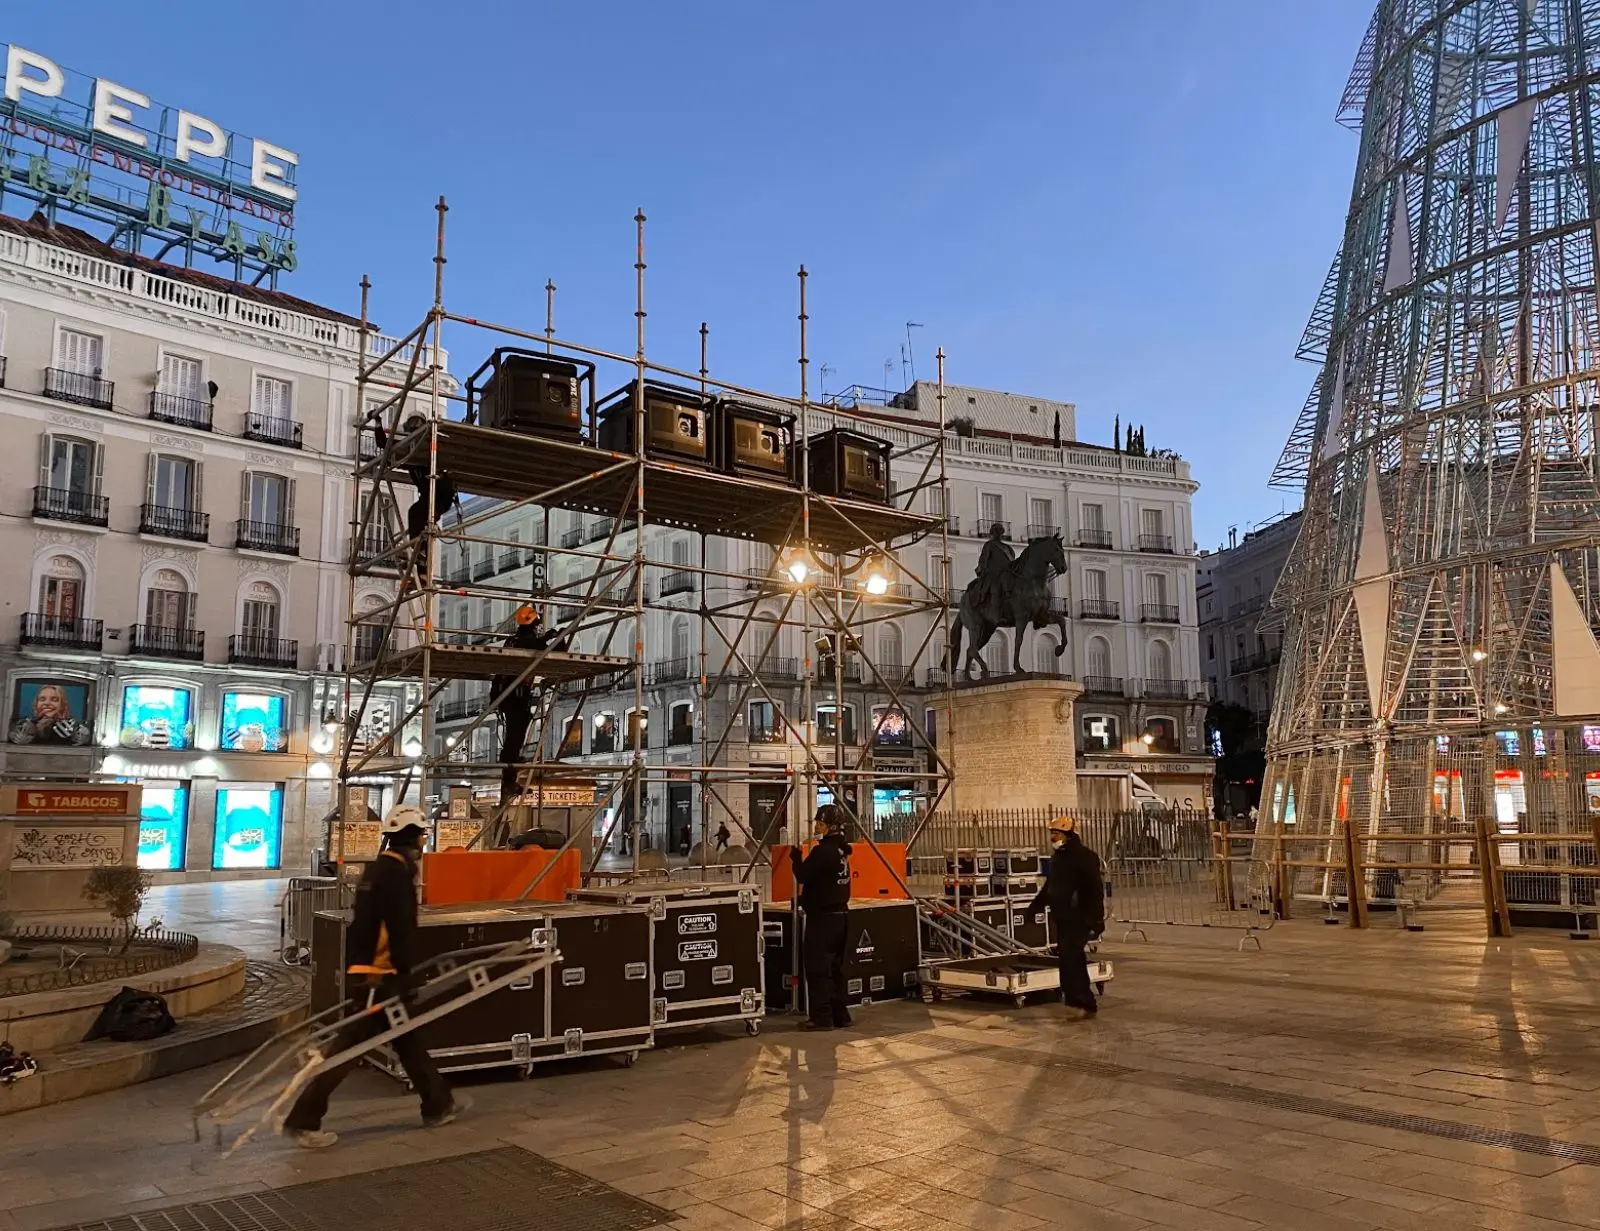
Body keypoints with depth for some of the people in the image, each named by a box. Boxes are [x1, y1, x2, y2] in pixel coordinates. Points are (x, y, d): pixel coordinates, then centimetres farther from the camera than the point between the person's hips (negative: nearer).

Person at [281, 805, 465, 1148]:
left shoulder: (381, 867, 14)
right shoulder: (396, 871, -17)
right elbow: (400, 929, -21)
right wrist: (403, 975, -16)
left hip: (365, 969, 10)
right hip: (377, 975, -10)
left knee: (407, 1039, 16)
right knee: (350, 1047, -4)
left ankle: (439, 1105, 25)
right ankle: (301, 1120, 2)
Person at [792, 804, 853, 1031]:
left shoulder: (822, 851, -19)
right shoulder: (841, 850, 11)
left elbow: (802, 875, -16)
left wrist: (796, 856, 0)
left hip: (822, 917, -9)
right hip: (840, 914, 9)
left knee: (817, 967, -3)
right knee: (835, 967, 15)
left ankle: (822, 1017, -1)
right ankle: (839, 1014, 19)